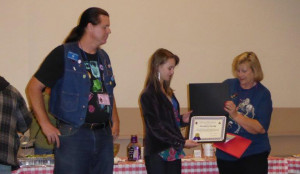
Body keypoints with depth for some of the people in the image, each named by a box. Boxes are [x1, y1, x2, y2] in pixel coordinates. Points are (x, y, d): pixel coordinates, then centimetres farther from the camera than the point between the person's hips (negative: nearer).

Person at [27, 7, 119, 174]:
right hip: (73, 135, -6)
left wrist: (115, 121, 14)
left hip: (104, 135, 7)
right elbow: (34, 87, -6)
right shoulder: (63, 54, -5)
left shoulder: (103, 57, 15)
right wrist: (45, 125, -11)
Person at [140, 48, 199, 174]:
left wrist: (182, 120, 2)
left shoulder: (168, 92, 14)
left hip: (173, 152, 8)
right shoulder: (148, 95, -12)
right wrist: (181, 142, -20)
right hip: (158, 154, -8)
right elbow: (156, 127, -17)